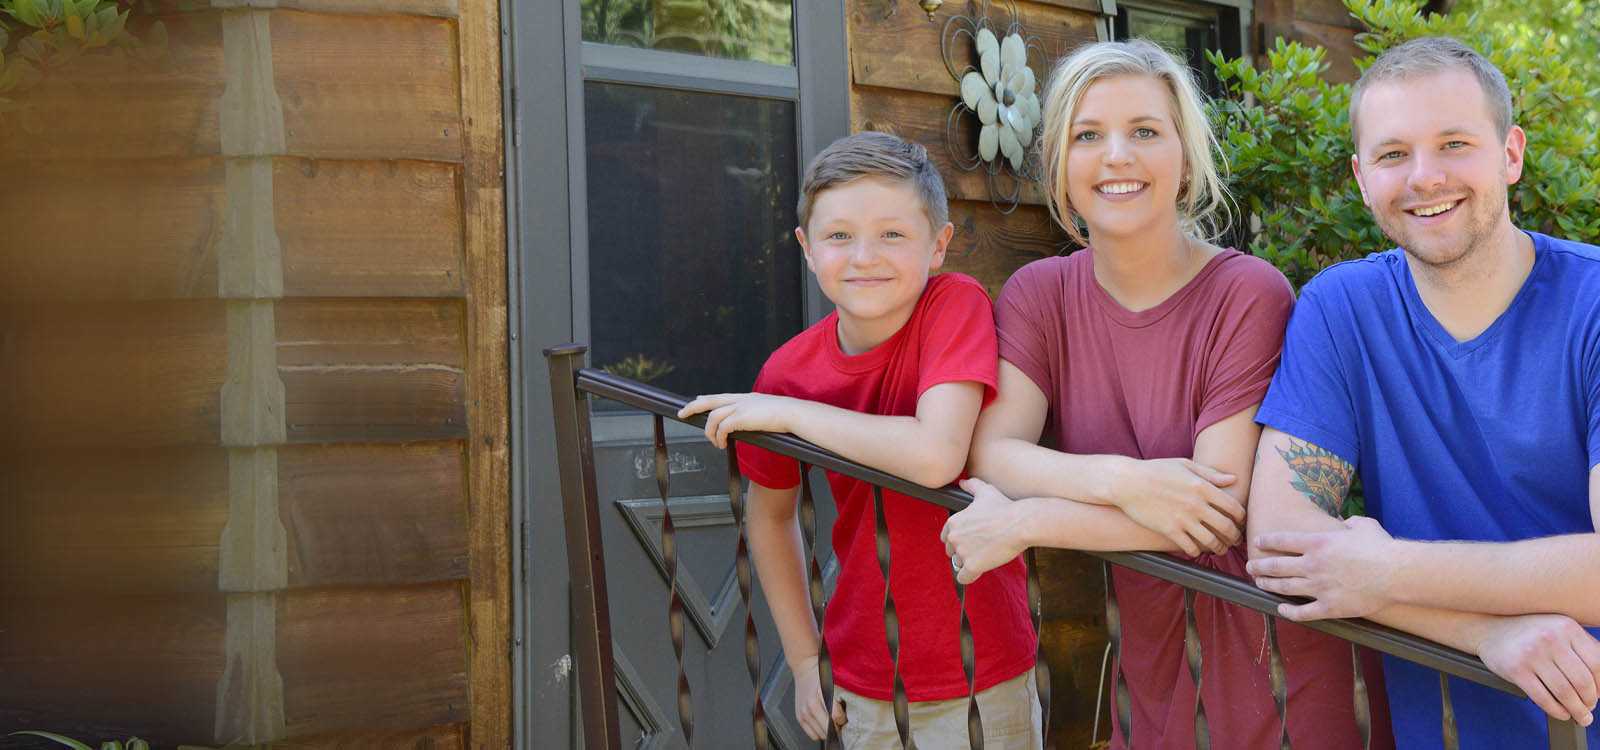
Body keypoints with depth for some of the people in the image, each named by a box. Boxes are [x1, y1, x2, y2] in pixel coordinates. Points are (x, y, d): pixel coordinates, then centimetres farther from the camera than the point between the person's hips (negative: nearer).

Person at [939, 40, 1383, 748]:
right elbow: (989, 451, -15)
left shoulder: (1250, 294, -17)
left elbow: (1226, 513, -22)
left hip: (1263, 637, -3)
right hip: (1144, 645, 4)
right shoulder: (1038, 294, -3)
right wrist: (1123, 481, -31)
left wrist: (1021, 521, -22)